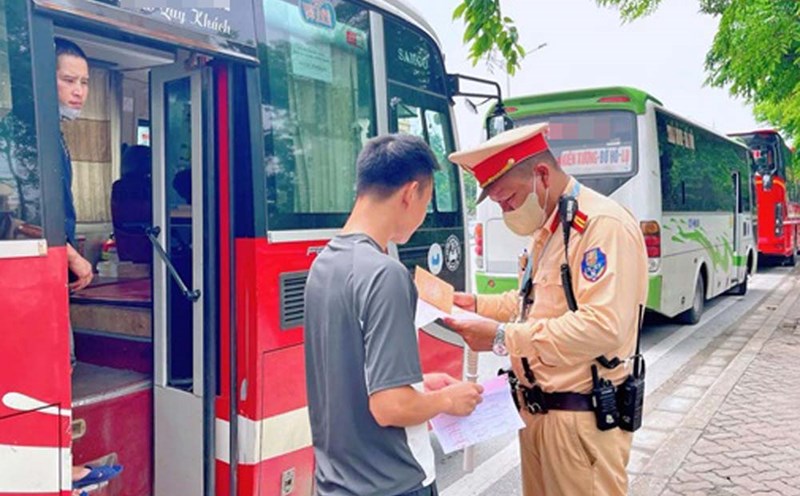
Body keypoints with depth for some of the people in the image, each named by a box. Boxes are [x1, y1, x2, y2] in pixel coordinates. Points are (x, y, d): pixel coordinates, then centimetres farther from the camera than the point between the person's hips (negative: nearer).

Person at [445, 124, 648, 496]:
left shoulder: (603, 225, -19)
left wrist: (503, 338, -27)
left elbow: (603, 327, -29)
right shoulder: (546, 228, 13)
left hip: (581, 417, -9)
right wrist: (477, 304, 9)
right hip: (535, 407, 9)